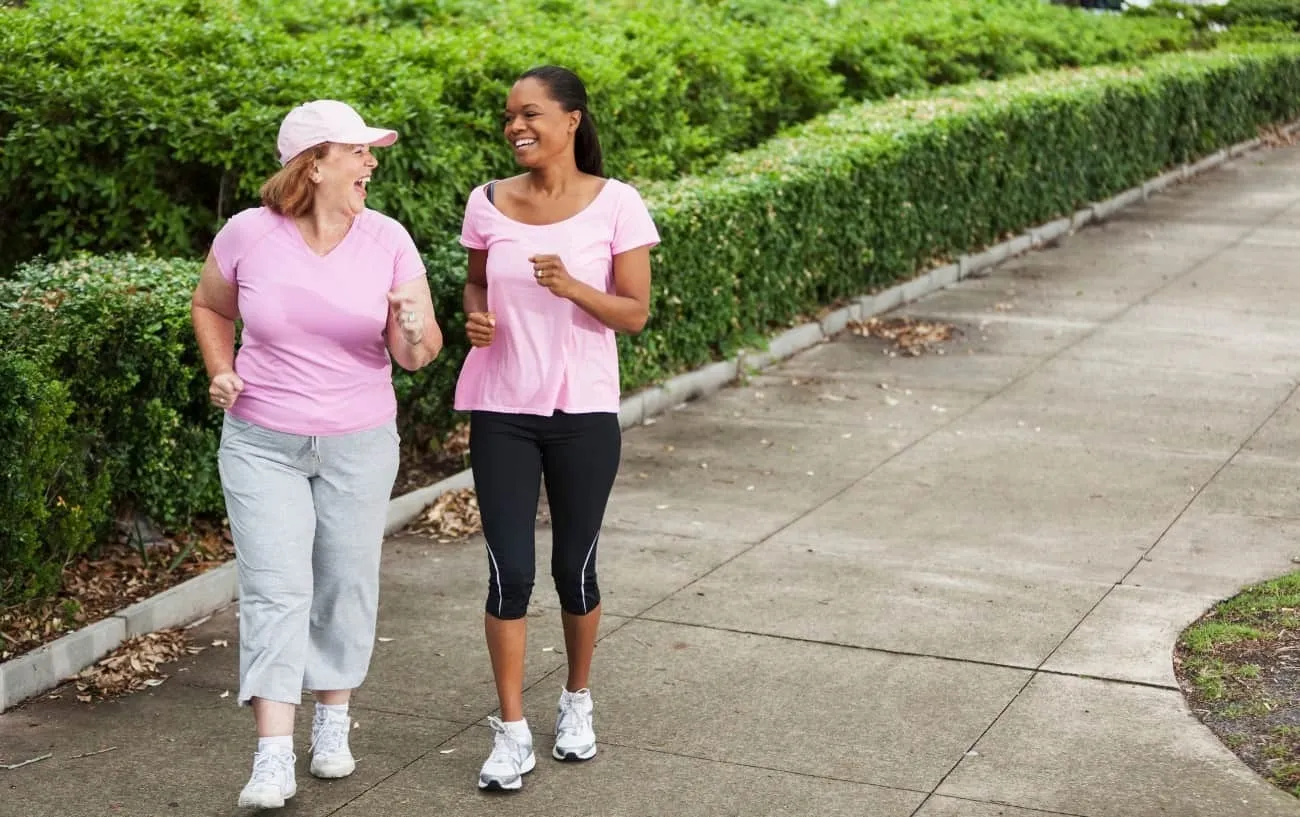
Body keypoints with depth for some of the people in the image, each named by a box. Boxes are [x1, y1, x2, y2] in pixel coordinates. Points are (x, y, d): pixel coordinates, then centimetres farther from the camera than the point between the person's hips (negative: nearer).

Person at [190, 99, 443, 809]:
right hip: (261, 442, -1)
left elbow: (415, 354, -7)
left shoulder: (387, 240, -7)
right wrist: (221, 372, -5)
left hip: (359, 445, 1)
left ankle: (333, 722, 30)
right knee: (275, 589, -7)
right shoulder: (249, 234, -9)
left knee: (346, 583, 11)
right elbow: (210, 307, 11)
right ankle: (273, 757, -6)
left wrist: (415, 335, -30)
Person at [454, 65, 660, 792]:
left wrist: (572, 287, -23)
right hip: (502, 411, 1)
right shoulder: (488, 202, 0)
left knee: (575, 567, 10)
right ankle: (513, 733, 9)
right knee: (510, 571, -2)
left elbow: (635, 314, -6)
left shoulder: (616, 204, -8)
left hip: (584, 412, -1)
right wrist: (476, 316, -7)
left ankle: (577, 701, 34)